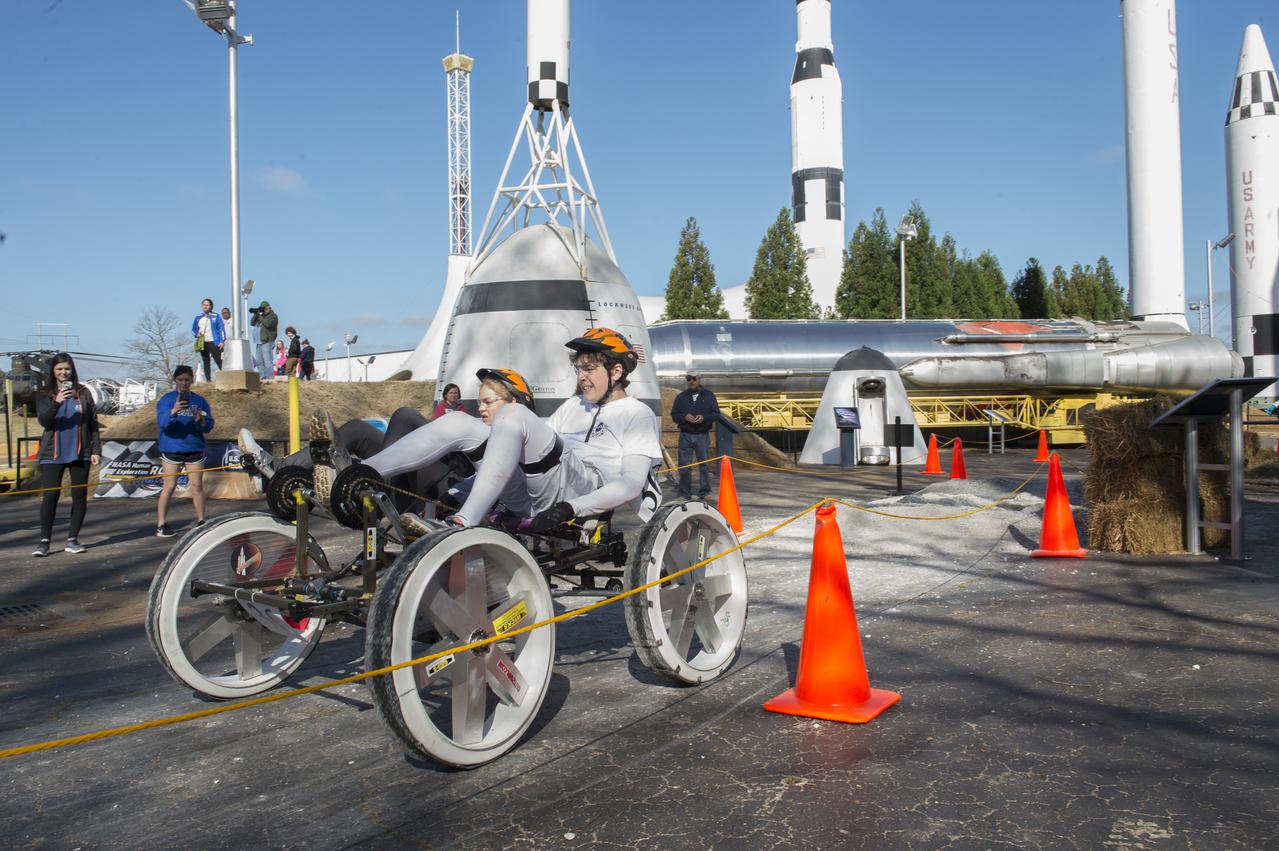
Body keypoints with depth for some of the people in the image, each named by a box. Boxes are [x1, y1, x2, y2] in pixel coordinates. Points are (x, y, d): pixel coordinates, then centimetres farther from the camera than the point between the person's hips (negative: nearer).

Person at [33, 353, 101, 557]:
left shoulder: (83, 393, 5)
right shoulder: (44, 395, 4)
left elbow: (93, 422, 6)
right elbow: (43, 420, -10)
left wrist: (96, 449, 1)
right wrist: (56, 402, -27)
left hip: (80, 454, 1)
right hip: (52, 454, -1)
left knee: (80, 495, 3)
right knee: (50, 496, -5)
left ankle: (72, 539, 11)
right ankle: (44, 540, 1)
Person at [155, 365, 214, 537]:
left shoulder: (199, 400, 9)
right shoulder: (166, 399, 0)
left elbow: (209, 426, 5)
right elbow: (161, 422, -14)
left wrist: (200, 421, -17)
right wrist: (173, 412, -33)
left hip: (194, 449, 3)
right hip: (171, 449, -3)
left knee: (197, 485, 4)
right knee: (169, 486, -4)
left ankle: (201, 521, 12)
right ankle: (161, 524, 0)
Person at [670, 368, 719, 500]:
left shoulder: (709, 395, 7)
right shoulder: (681, 397, 9)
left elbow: (716, 415, 4)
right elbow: (674, 415, 8)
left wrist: (704, 417, -14)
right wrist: (684, 417, -12)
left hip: (702, 436, -1)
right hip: (685, 435, 1)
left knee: (703, 464, 3)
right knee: (684, 466, 0)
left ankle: (704, 492, 11)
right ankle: (685, 493, 7)